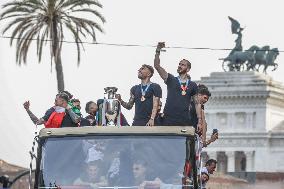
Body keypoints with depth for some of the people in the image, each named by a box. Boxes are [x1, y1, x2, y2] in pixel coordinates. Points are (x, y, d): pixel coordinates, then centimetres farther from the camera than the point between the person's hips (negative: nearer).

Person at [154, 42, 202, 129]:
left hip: (184, 121, 1)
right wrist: (158, 51, -9)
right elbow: (157, 66, 3)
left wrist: (199, 121, 3)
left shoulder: (192, 85, 13)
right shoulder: (171, 80, 11)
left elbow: (197, 103, 13)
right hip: (169, 120, -1)